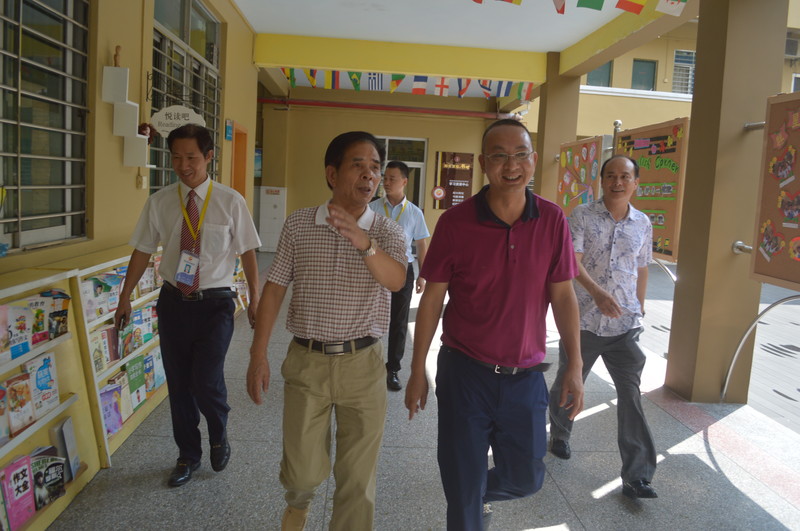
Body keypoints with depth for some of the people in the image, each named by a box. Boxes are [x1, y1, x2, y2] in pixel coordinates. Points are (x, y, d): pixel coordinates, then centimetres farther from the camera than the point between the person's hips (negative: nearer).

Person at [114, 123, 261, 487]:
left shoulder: (230, 202, -7)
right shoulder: (159, 202, -1)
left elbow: (247, 252, -1)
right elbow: (143, 251, 7)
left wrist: (255, 299, 1)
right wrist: (125, 298, 9)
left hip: (215, 303, -3)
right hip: (173, 302, 3)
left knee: (206, 381, -11)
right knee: (178, 383, 13)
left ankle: (219, 435, 25)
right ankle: (188, 455, 36)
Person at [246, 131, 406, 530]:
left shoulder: (388, 232, -3)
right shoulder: (298, 225, -1)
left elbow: (396, 280, -23)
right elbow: (274, 289, 2)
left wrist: (363, 242, -41)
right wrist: (258, 355, 0)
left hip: (362, 364, 0)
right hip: (306, 361, 1)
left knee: (358, 477, 9)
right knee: (303, 471, 12)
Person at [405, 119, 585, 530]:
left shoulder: (552, 221, -4)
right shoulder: (455, 222, -10)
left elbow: (563, 296, 1)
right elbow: (432, 298, -4)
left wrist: (575, 365, -3)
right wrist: (417, 371, -2)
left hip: (526, 376, 3)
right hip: (464, 372, -2)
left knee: (525, 479, 18)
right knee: (463, 492, 9)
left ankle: (482, 493, 50)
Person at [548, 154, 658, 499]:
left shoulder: (643, 224, 7)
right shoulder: (582, 216, -5)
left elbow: (642, 269, 17)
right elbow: (572, 261, -15)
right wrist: (598, 293, -30)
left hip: (625, 324, 2)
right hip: (583, 319, -2)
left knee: (631, 395, -4)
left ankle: (637, 477, 3)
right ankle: (559, 436, 43)